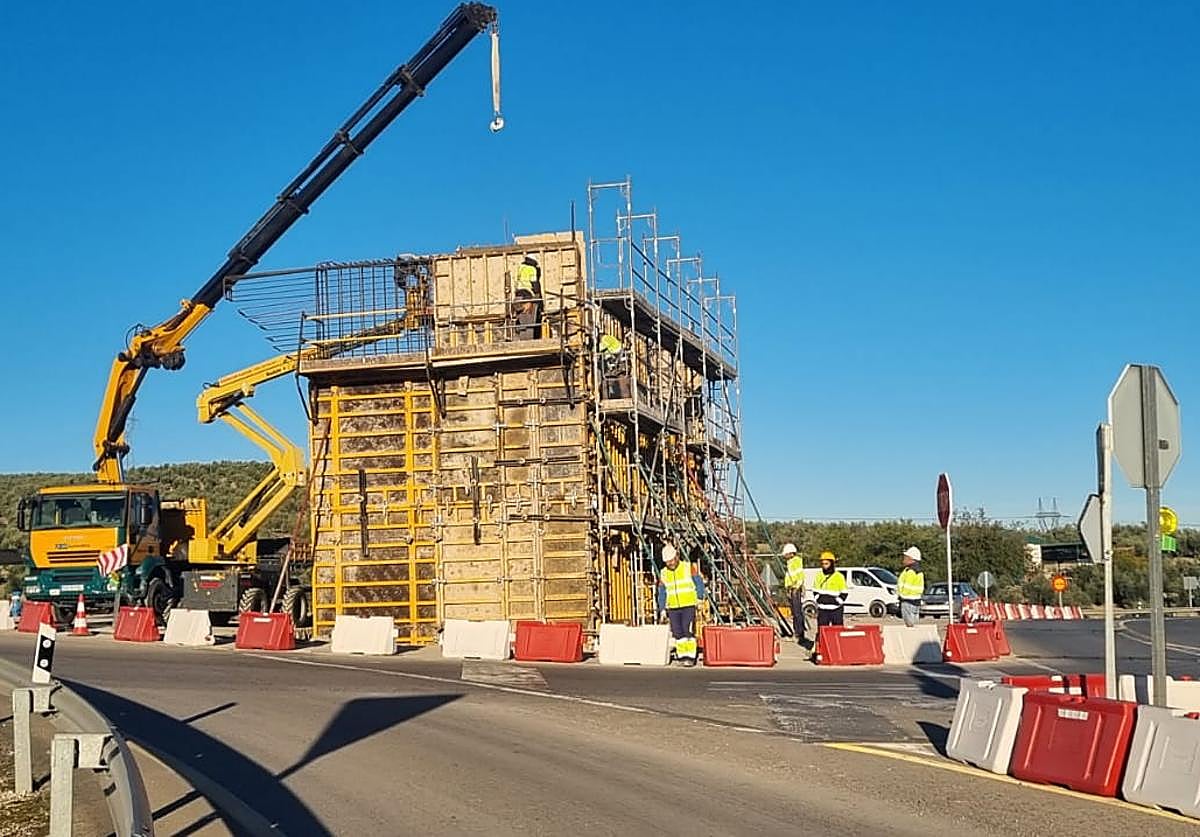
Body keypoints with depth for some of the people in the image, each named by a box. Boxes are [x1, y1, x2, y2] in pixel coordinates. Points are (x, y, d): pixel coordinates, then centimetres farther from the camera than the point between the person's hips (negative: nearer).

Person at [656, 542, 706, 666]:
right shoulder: (663, 573, 8)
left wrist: (700, 598, -9)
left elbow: (699, 583, 0)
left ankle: (690, 657, -8)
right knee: (677, 633, 4)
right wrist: (662, 609, 8)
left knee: (688, 631, -11)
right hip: (673, 608, 4)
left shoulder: (689, 568, -3)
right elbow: (662, 593, 13)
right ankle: (682, 655, 11)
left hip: (688, 606, -4)